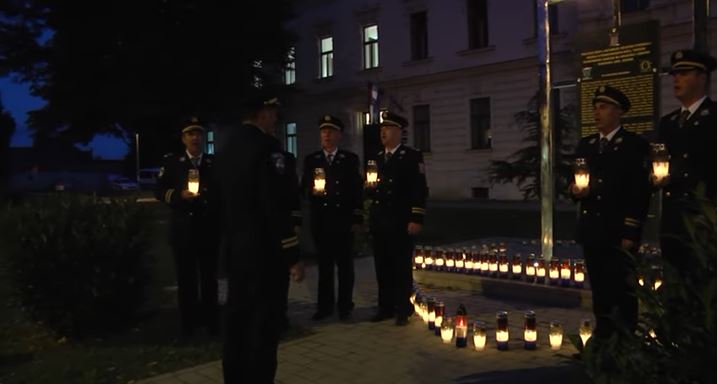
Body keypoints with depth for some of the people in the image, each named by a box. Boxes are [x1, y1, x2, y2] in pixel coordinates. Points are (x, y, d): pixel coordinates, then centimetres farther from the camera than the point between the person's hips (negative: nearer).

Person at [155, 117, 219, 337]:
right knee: (186, 278, 6)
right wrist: (179, 195, -16)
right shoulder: (171, 162, 5)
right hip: (183, 229, 0)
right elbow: (159, 191, 0)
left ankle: (210, 321, 19)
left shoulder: (214, 163, 8)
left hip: (209, 229, 1)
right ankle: (189, 323, 17)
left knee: (209, 277, 8)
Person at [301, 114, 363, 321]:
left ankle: (345, 306, 14)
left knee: (345, 264, 5)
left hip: (343, 220, -1)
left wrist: (357, 218, -3)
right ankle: (325, 305, 16)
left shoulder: (350, 159, 4)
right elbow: (304, 188, 6)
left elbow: (357, 189, 2)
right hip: (320, 221, 2)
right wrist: (312, 190, -18)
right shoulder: (311, 160, 9)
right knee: (324, 264, 8)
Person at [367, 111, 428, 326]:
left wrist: (416, 219, -15)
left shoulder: (412, 157, -3)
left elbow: (419, 190, -9)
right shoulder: (377, 158, 16)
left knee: (402, 266, 0)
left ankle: (403, 310, 9)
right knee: (382, 266, 9)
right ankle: (386, 308, 18)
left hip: (401, 222, -6)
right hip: (379, 221, 6)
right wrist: (370, 188, 5)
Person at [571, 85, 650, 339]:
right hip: (592, 232, 5)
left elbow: (641, 192, -9)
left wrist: (631, 234, -14)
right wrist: (576, 190, -8)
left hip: (620, 234, -5)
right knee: (600, 292, 11)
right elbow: (575, 183, 17)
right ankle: (603, 341, 20)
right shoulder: (585, 145, 14)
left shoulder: (635, 145, -3)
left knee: (624, 293, 0)